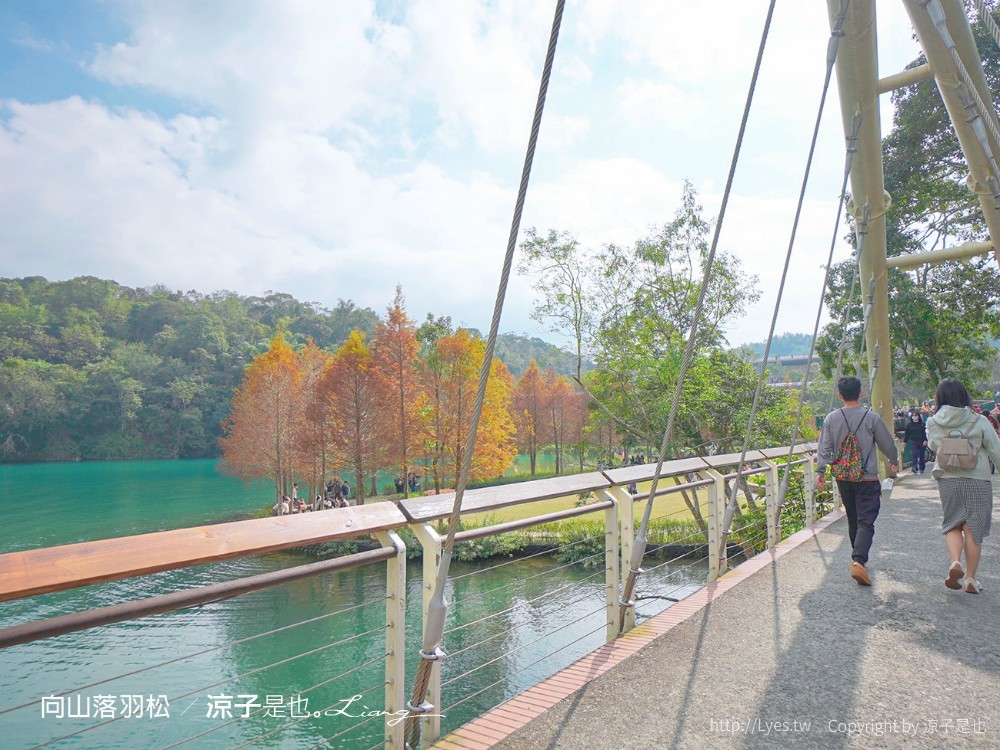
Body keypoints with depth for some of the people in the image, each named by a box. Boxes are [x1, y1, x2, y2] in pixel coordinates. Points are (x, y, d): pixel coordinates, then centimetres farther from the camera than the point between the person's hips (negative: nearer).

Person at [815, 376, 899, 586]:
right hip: (868, 478, -3)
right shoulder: (871, 417, -7)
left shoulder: (831, 419, -2)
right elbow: (887, 444, 5)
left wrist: (820, 471, -1)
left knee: (853, 520, 18)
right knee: (866, 522, -6)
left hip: (843, 478, 3)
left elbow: (824, 448, -4)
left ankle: (857, 558, 30)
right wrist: (894, 462, 23)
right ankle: (859, 561, -21)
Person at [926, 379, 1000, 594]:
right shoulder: (979, 421, -7)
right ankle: (970, 578, 12)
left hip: (948, 480, 1)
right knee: (973, 529, 7)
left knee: (952, 525, 14)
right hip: (977, 481, -1)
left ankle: (955, 563, -9)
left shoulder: (934, 423, -3)